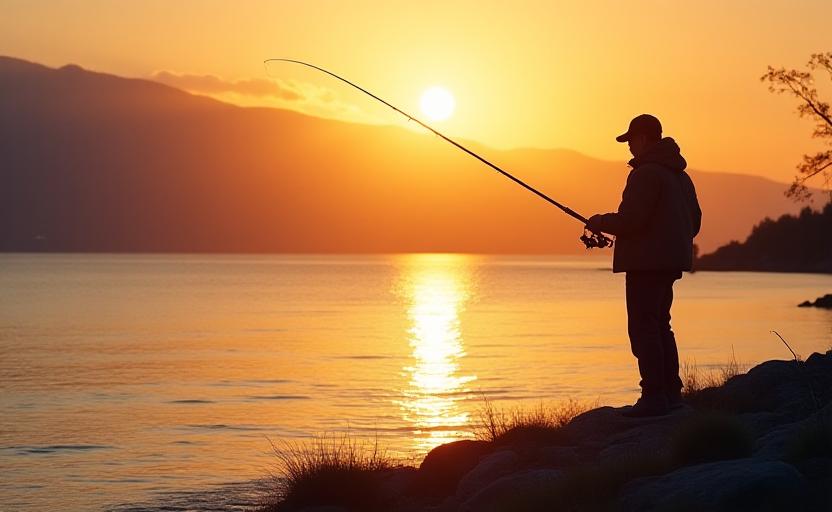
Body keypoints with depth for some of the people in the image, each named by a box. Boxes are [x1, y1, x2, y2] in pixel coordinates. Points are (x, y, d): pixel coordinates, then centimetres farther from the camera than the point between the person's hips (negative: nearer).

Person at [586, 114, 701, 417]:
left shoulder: (646, 173, -14)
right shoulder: (680, 176, 17)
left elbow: (630, 220, -21)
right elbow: (693, 221, 21)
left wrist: (599, 222, -3)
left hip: (647, 262, -10)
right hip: (671, 260, 10)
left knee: (643, 328, -8)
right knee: (659, 325, 16)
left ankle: (654, 396, -11)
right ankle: (671, 392, 17)